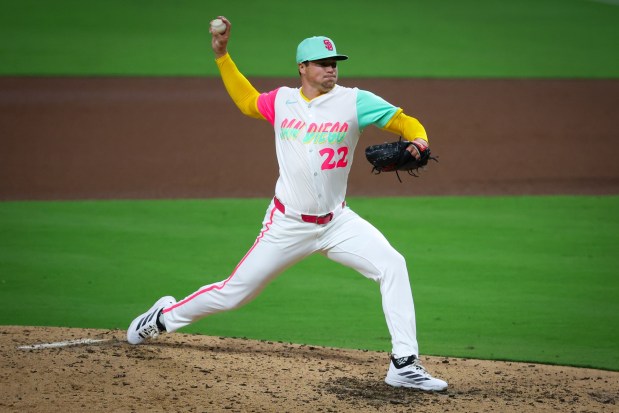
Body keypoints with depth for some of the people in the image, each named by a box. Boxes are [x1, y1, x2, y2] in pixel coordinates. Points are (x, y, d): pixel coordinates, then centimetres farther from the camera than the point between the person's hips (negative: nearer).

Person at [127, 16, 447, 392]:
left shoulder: (354, 101, -6)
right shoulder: (282, 101, 2)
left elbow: (403, 121, -9)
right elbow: (247, 101, 22)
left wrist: (417, 140, -31)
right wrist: (222, 55, 17)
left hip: (337, 222, 0)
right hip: (288, 225, 0)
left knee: (392, 265, -22)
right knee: (233, 293, 6)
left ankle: (405, 365, -20)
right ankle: (164, 317, 34)